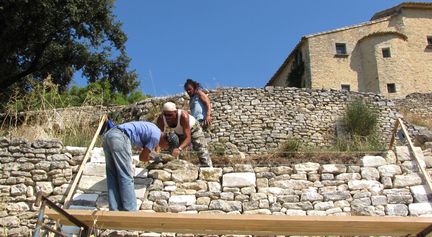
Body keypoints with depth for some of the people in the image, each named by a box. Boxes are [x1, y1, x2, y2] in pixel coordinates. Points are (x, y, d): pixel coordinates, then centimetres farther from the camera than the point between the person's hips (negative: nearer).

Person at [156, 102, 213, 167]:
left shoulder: (183, 116, -41)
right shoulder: (161, 119, -30)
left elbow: (188, 138, -44)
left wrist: (179, 149, -62)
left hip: (193, 128, -4)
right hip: (178, 132, 4)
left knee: (203, 153, -10)